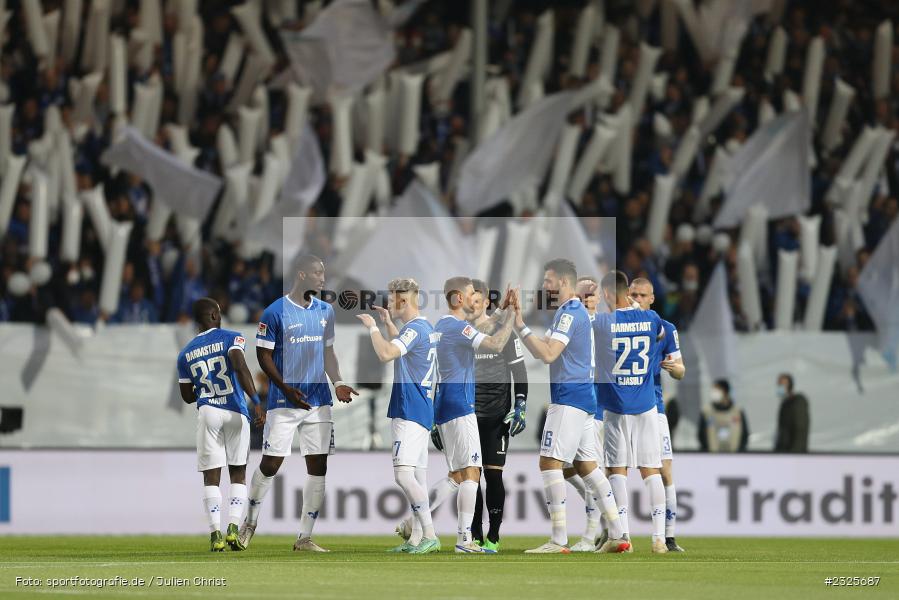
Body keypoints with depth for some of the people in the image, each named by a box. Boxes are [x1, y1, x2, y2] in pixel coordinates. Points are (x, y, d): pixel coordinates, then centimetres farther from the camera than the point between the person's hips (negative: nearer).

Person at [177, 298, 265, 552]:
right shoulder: (231, 338, 1)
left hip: (207, 413, 2)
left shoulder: (185, 354, 12)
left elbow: (187, 396, 16)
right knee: (238, 474, 10)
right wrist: (256, 401, -21)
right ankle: (233, 528, -4)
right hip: (235, 413, -2)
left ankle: (215, 534, -8)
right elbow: (240, 367, -17)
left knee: (211, 477, 4)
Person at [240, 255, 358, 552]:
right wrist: (287, 389, -16)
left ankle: (304, 537, 8)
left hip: (319, 402, 5)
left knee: (318, 467, 1)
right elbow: (264, 356, -6)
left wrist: (338, 383, 1)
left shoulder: (325, 311, 9)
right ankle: (250, 522, 21)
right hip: (284, 402, -5)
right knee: (270, 465, -2)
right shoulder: (275, 312, -8)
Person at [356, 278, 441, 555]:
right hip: (420, 411, 11)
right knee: (418, 476, 11)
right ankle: (416, 539, 13)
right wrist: (388, 323, 35)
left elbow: (385, 353, -29)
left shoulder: (415, 328, -15)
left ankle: (430, 536, -20)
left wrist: (373, 327, -14)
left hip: (410, 412, -11)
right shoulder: (425, 328, 16)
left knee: (404, 474, -16)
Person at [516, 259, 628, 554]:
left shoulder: (569, 314, -13)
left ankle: (559, 541, -15)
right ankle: (618, 536, 10)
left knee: (550, 462, -11)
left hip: (569, 398, -10)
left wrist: (521, 327, -19)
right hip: (583, 397, 10)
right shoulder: (577, 311, 19)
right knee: (586, 465, 12)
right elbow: (543, 350, 21)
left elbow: (548, 354, -23)